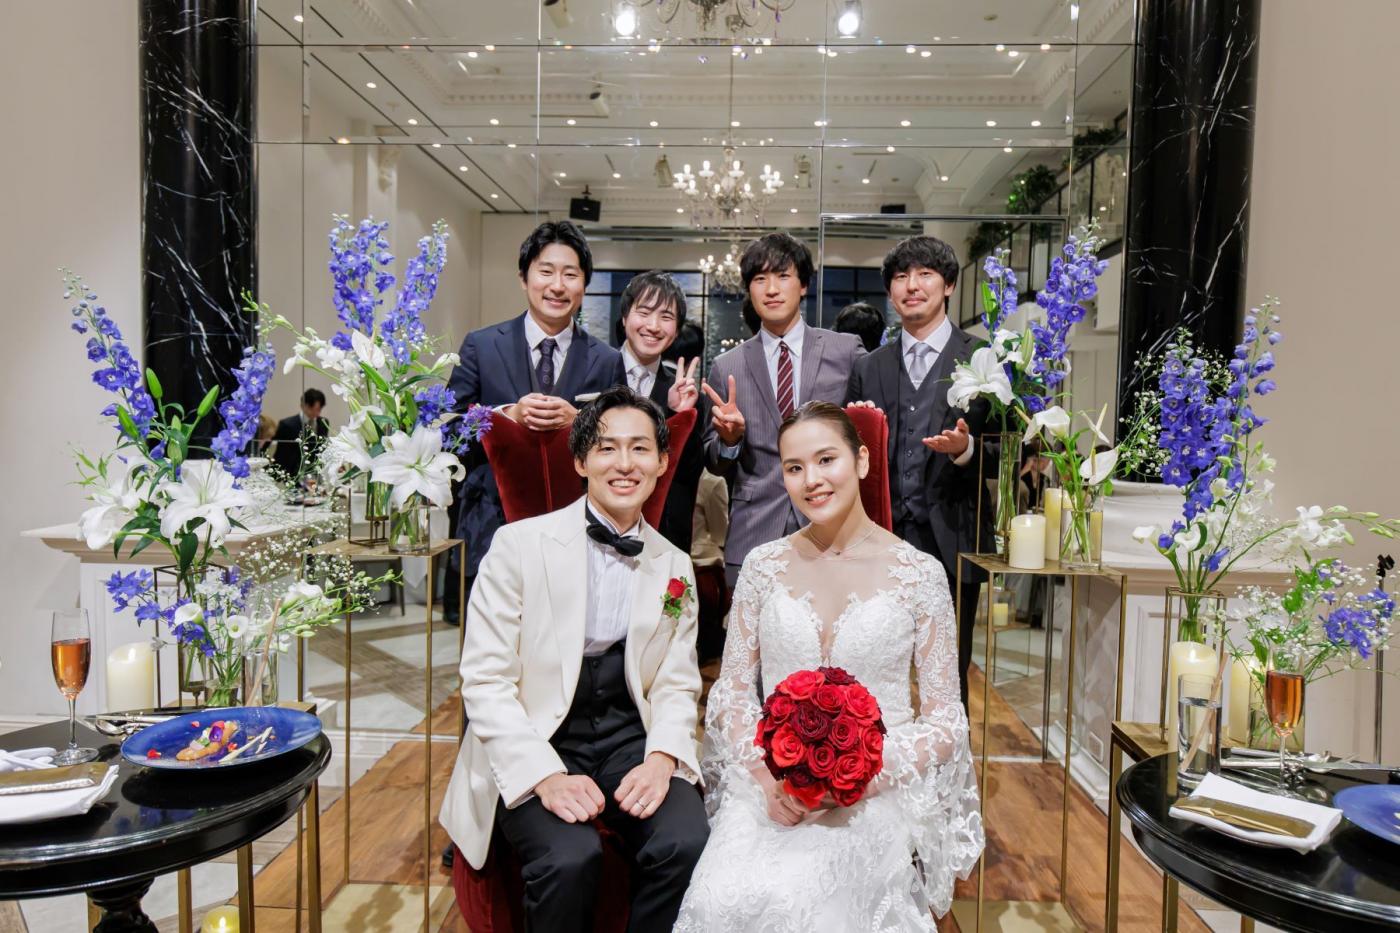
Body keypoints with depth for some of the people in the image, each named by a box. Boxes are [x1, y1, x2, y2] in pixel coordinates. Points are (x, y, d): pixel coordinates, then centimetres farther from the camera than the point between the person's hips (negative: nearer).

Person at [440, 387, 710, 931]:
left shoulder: (675, 567, 8)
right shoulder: (519, 544, -5)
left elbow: (676, 685, 8)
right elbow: (485, 681, -8)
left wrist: (662, 757, -12)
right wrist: (546, 776, -19)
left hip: (629, 740, 3)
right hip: (534, 746, -2)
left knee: (686, 844, -24)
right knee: (571, 858, -29)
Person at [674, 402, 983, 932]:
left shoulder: (918, 574, -3)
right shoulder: (764, 566, 4)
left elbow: (943, 720, 0)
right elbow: (732, 690, 7)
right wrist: (767, 774, -11)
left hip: (876, 790, -1)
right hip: (769, 782, 2)